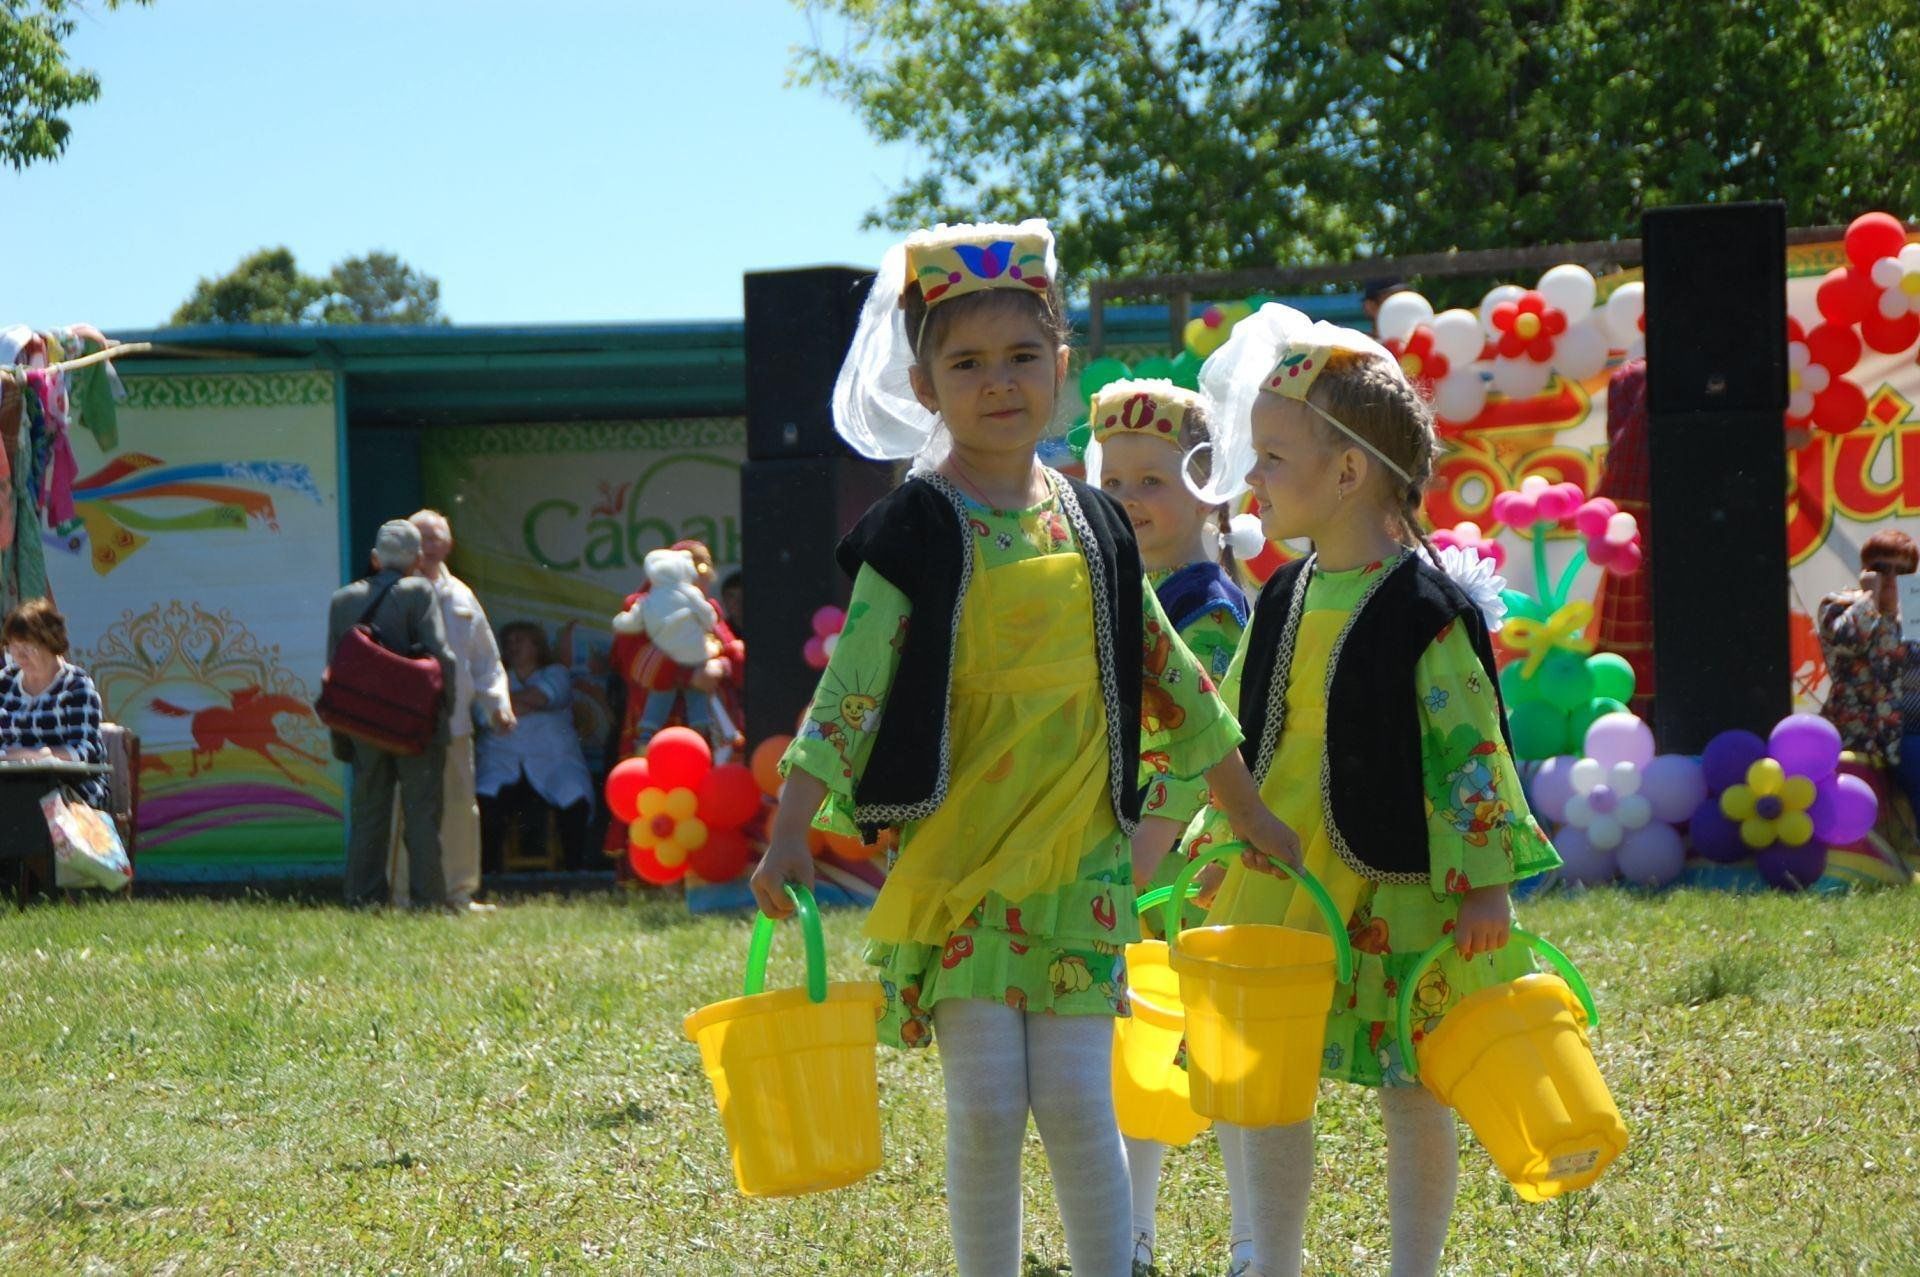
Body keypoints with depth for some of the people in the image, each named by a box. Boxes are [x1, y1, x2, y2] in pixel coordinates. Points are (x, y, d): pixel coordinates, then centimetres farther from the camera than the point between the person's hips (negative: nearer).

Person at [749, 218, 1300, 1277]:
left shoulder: (1090, 527, 9)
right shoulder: (917, 532, -4)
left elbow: (1169, 678, 18)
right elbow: (849, 690, -8)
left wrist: (1253, 816, 24)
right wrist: (789, 833, -17)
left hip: (1078, 853, 3)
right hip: (957, 855, -3)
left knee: (1077, 1100, -2)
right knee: (985, 1105, -5)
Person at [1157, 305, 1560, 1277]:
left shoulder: (1428, 611, -14)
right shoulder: (1282, 602, 7)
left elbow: (1470, 748, -13)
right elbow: (1237, 731, 17)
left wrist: (1484, 884, -13)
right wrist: (1213, 842, 18)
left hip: (1397, 886, -6)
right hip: (1276, 883, 6)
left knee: (1412, 1090, 6)